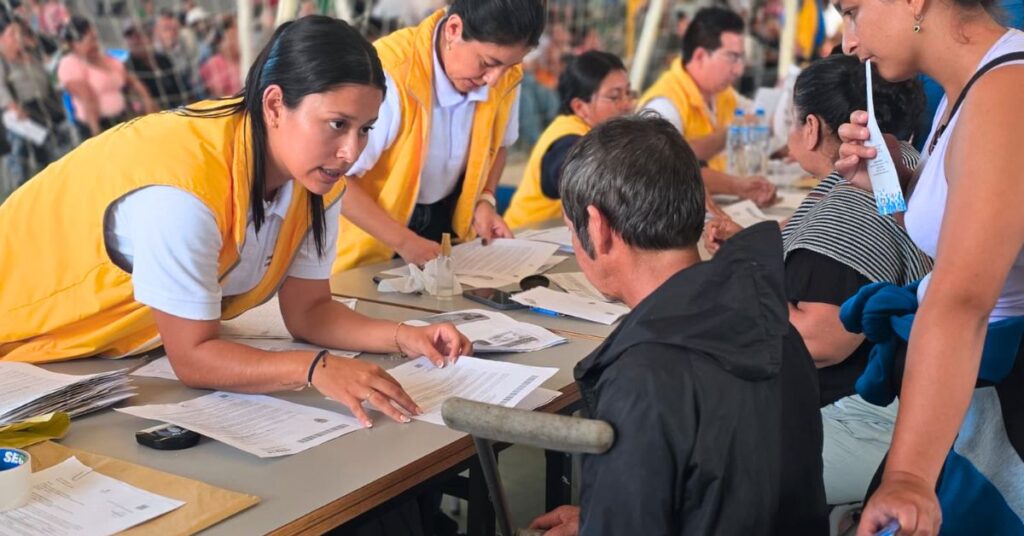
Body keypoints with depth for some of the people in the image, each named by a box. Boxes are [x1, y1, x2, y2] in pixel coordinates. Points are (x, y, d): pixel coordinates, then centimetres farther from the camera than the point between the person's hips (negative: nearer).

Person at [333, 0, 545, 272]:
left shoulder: (506, 77, -12)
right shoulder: (391, 73, -30)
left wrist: (484, 200, -7)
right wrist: (404, 241, -28)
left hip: (447, 219, 5)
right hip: (374, 231, -4)